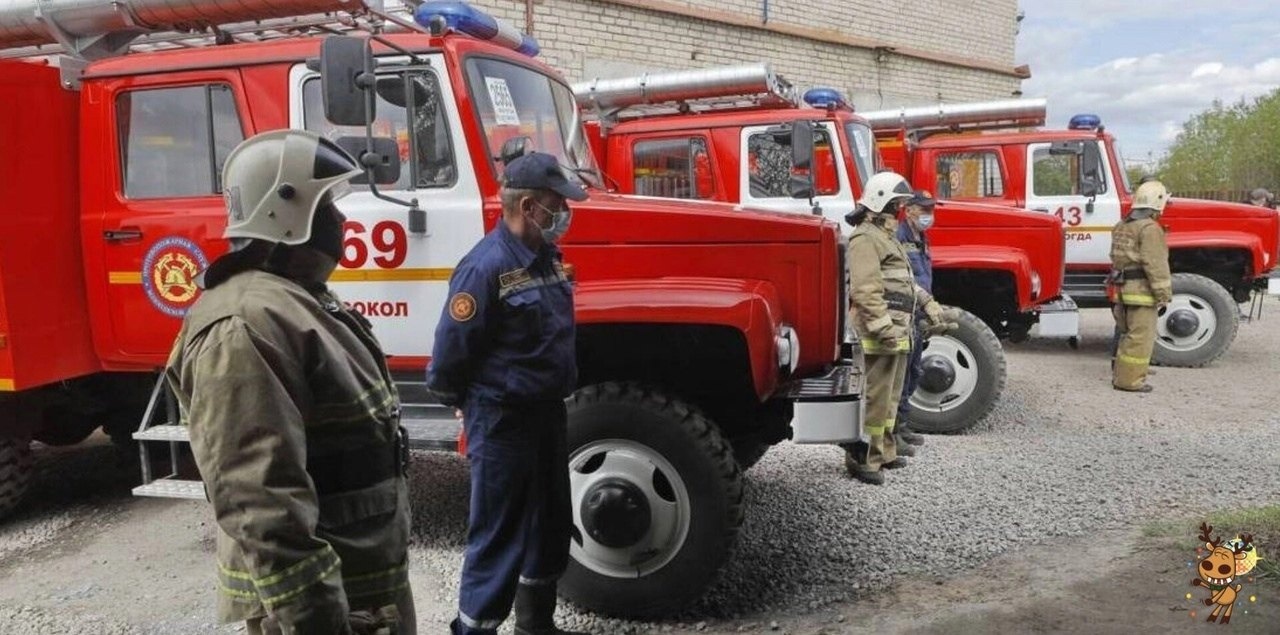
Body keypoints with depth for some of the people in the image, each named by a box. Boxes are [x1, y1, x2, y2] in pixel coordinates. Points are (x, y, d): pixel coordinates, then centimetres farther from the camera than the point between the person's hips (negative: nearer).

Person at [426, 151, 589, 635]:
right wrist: (462, 405, -5)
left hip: (546, 410, 9)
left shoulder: (546, 256, 6)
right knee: (499, 535, 1)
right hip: (503, 420, -9)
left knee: (550, 521, 20)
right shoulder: (487, 265, -21)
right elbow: (452, 348, -18)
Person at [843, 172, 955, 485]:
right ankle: (862, 458, -4)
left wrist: (930, 305, 24)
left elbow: (906, 282, 31)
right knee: (876, 397, -9)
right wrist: (884, 327, -27)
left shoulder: (887, 236, 22)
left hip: (897, 331, 11)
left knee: (891, 396, 18)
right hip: (881, 334, -11)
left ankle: (884, 451, 28)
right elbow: (865, 289, -23)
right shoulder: (866, 238, -12)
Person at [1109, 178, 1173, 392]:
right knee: (1141, 336, -5)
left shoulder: (1122, 226, 14)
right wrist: (1164, 293, -16)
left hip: (1123, 287, 9)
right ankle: (1129, 380, -4)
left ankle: (1121, 373, 27)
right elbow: (1155, 264, -19)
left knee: (1128, 333, 19)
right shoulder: (1150, 228, -14)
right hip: (1142, 288, -9)